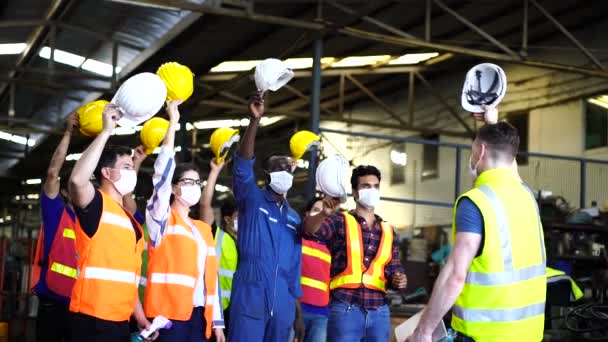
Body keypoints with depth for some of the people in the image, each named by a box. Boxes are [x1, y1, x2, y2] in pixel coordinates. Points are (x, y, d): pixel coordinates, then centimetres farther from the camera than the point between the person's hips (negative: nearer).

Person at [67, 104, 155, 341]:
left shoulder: (131, 221, 19)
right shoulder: (95, 204, -5)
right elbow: (77, 179, -29)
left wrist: (141, 318, 19)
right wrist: (107, 131, -22)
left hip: (121, 321, 8)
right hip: (92, 320, -8)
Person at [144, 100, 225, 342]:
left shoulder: (203, 229, 18)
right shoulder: (161, 218, 2)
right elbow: (163, 170, -10)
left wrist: (216, 320, 13)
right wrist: (173, 121, -9)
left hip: (199, 315, 6)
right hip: (169, 313, -6)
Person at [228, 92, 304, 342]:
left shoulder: (294, 218, 15)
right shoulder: (251, 200, 2)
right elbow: (243, 166, -17)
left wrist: (298, 311, 14)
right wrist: (255, 120, -28)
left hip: (282, 305, 5)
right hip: (250, 299, -5)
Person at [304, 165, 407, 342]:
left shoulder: (389, 232, 16)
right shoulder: (340, 222, 2)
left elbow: (394, 271, 18)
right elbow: (309, 230, -16)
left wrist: (399, 280, -6)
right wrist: (324, 213, -37)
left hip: (379, 312, 4)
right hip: (345, 309, -4)